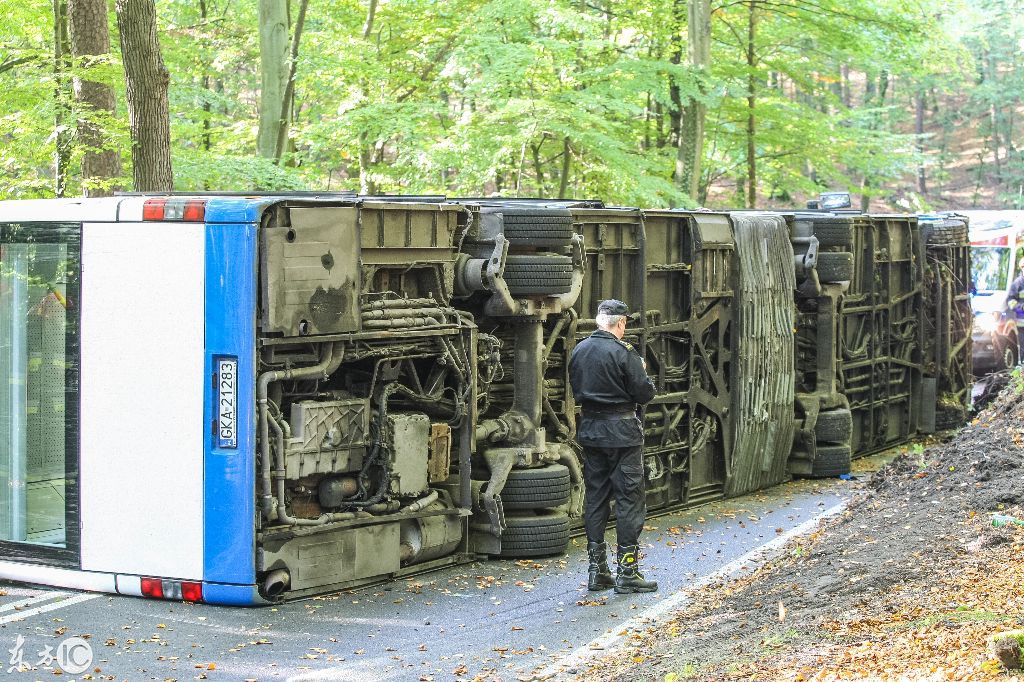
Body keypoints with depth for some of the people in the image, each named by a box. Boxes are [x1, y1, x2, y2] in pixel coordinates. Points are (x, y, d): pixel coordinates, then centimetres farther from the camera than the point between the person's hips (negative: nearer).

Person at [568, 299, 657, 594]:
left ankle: (597, 571, 15)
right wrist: (642, 372, 6)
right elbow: (645, 394, -11)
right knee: (630, 498, 0)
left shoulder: (579, 350, 5)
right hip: (622, 433, -6)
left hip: (590, 431, 6)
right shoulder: (623, 353, -14)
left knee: (596, 497, 12)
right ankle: (627, 574, 0)